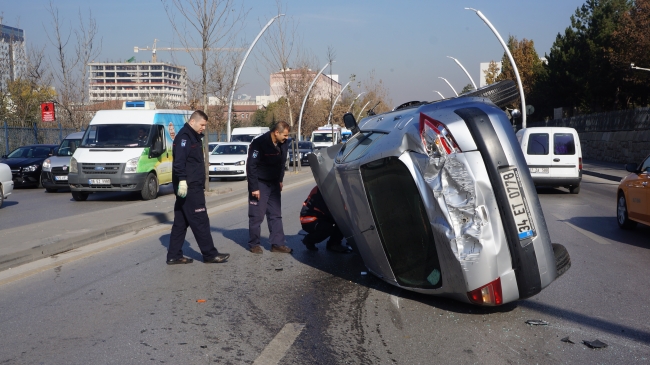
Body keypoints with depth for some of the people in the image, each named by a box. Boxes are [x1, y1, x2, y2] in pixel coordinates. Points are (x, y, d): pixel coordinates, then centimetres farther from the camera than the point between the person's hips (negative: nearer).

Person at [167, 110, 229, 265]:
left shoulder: (194, 137, 20)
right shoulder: (184, 136, -12)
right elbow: (179, 161, -24)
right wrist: (182, 180, -30)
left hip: (192, 186, 10)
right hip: (189, 187, -10)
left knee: (181, 222, 11)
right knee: (200, 221, -5)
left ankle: (174, 256, 15)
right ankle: (210, 254, 0)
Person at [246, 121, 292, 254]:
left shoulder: (283, 144, -3)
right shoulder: (259, 143, -23)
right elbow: (251, 166, -20)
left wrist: (280, 180, 11)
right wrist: (254, 187, -20)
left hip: (274, 183, 7)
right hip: (260, 183, -7)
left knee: (276, 214, 7)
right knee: (257, 215, -2)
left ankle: (278, 244, 12)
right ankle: (254, 244, 10)